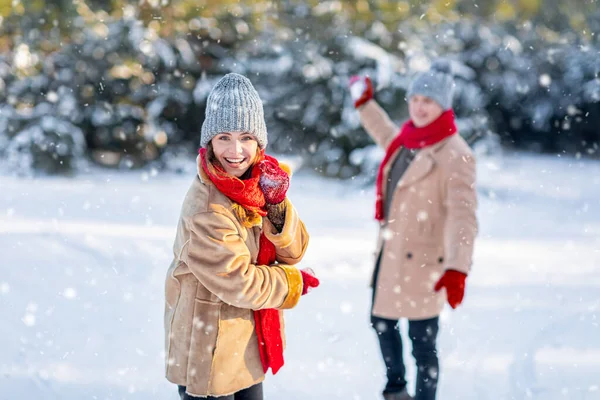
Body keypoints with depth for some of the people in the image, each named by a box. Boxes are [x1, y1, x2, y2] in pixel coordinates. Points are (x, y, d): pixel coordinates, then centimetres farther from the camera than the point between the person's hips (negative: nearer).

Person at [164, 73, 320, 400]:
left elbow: (293, 251, -1)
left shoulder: (260, 182, -2)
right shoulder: (207, 207, -26)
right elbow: (237, 282, -23)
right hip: (209, 346, -7)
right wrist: (294, 283, -8)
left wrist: (276, 207, -19)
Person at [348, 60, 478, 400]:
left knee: (422, 339, -3)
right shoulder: (407, 140, 8)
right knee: (382, 321, 22)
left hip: (423, 259, -9)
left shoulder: (455, 155, -17)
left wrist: (457, 268, -36)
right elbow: (386, 136, 35)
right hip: (390, 251, 9)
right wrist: (365, 104, 43)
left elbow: (462, 215, -25)